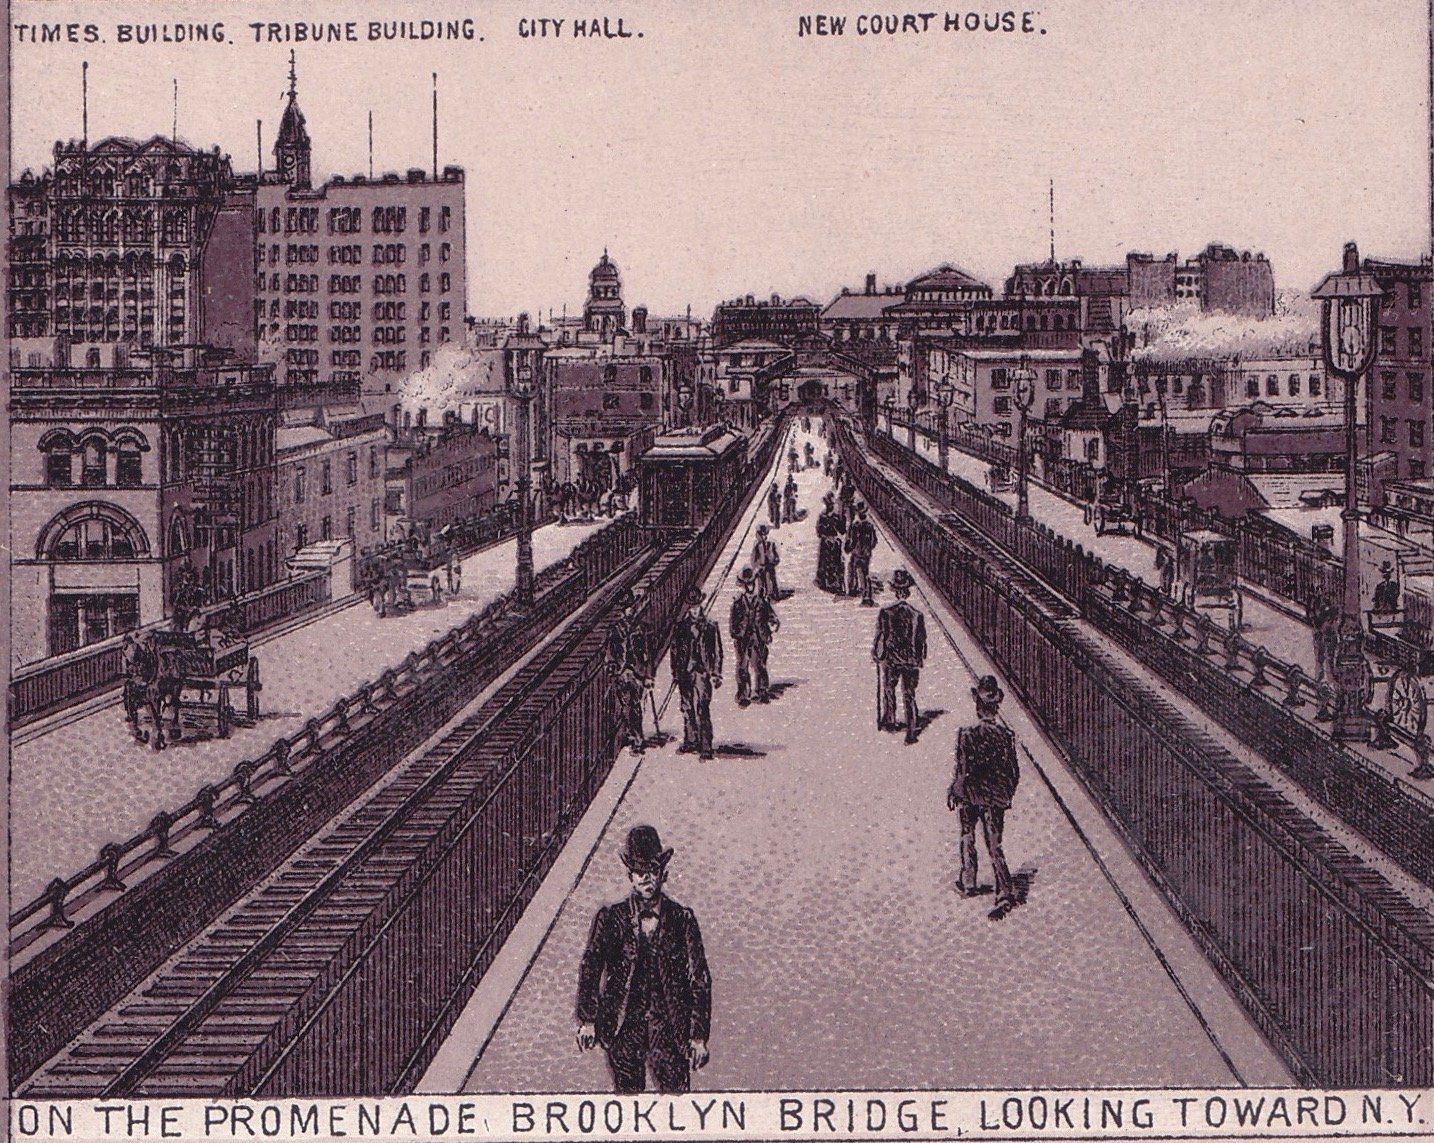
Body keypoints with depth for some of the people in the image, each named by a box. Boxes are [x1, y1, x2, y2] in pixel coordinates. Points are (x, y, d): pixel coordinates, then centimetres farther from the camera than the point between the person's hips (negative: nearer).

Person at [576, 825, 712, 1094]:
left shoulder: (682, 919, 2)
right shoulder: (611, 918, 2)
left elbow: (700, 979, 3)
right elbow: (589, 967, -3)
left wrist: (699, 1036, -1)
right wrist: (587, 1020, -15)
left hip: (670, 1024, 0)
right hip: (623, 1027, 0)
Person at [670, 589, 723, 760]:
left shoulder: (710, 627, -1)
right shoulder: (681, 626, 8)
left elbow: (717, 652, 1)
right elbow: (675, 650, 14)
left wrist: (716, 674, -2)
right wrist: (675, 673, 11)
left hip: (702, 673, -4)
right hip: (685, 673, 4)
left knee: (703, 710, -9)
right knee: (687, 709, 12)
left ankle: (706, 748, -9)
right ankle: (690, 742, 24)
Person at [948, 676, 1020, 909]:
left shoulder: (966, 735, -18)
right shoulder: (1006, 735, -10)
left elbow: (962, 771, -15)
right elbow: (1014, 773, -2)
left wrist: (951, 793, 1)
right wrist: (1007, 796, 14)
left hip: (970, 797, -2)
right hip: (996, 799, 2)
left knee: (967, 840, 21)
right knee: (994, 846, 8)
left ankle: (968, 884, 31)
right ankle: (1005, 891, -3)